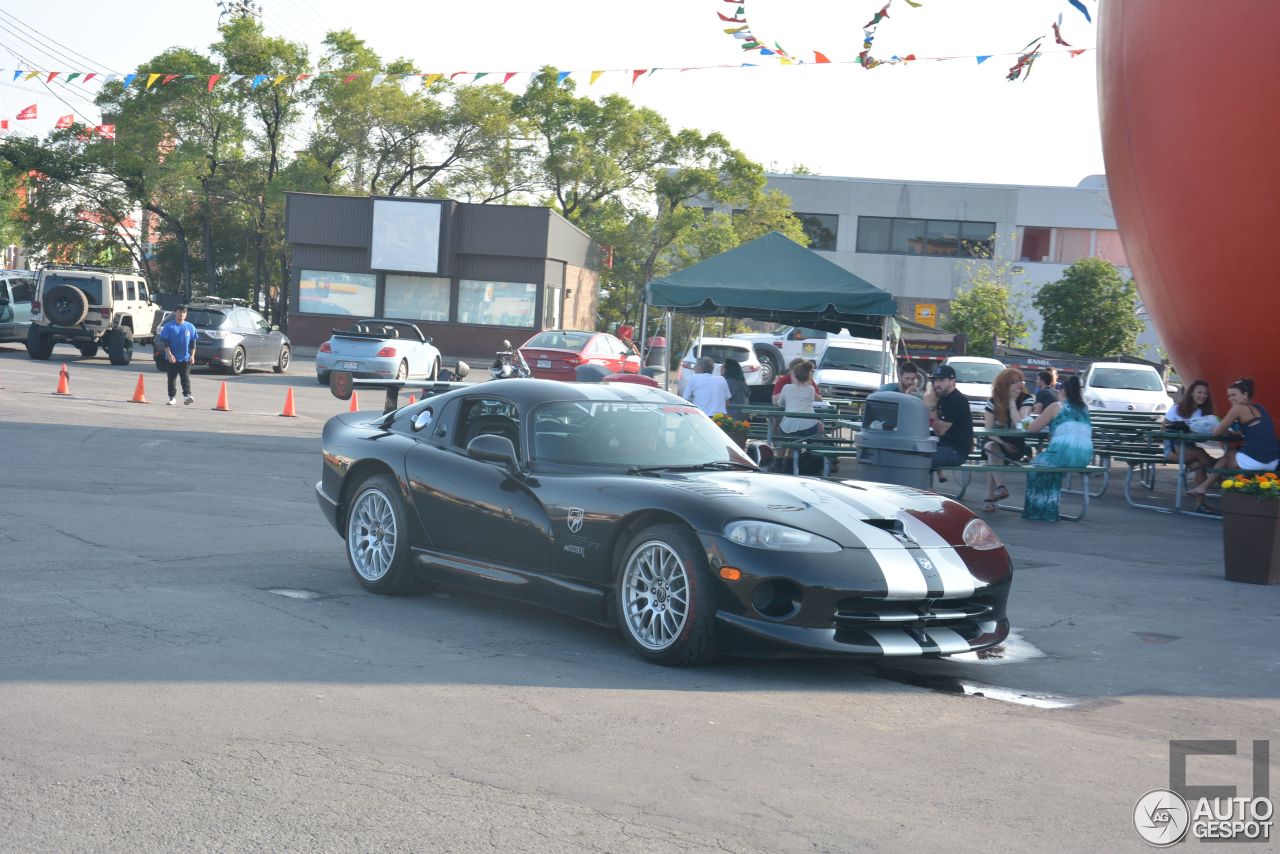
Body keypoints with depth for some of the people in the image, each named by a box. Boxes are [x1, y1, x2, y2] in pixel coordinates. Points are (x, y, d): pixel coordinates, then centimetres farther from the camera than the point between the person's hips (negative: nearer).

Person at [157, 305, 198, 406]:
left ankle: (187, 395, -12)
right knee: (172, 378, 6)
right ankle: (172, 397, 13)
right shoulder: (169, 326, -2)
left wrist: (192, 355, -1)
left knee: (186, 378, -7)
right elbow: (165, 342, -4)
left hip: (185, 358, 0)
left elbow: (193, 342, 7)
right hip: (172, 358, 0)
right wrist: (169, 354, -14)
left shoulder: (190, 327, 4)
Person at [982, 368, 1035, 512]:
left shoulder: (1026, 399, -7)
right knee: (991, 447, -33)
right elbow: (989, 430, -9)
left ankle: (990, 498, -30)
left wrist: (1012, 401, -18)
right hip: (997, 442, 1)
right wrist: (1003, 444, -25)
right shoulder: (993, 402, -4)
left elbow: (1019, 425, -21)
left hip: (1017, 445, -1)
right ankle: (1000, 487, -41)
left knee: (992, 457, -28)